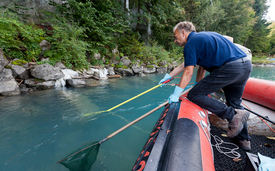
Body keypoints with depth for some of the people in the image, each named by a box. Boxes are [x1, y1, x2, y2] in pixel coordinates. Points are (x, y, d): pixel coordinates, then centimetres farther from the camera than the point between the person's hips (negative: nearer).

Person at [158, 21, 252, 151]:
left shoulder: (191, 43, -3)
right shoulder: (202, 37, 27)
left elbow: (188, 73, -9)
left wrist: (176, 94, -2)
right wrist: (168, 76, 37)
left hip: (230, 68, -10)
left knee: (193, 95, -5)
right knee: (234, 104, 24)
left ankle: (233, 115, -6)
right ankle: (243, 140, 33)